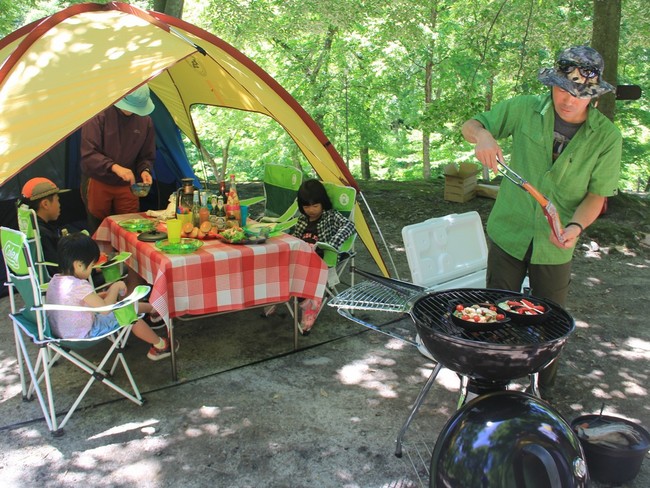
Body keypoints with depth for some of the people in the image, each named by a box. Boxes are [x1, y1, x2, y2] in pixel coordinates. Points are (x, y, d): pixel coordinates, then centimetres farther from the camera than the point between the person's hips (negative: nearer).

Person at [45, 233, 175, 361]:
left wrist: (104, 294, 3)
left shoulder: (55, 281, -1)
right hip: (84, 335, -9)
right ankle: (160, 345, 16)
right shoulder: (80, 286, -30)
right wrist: (115, 287, -17)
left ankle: (153, 308, 33)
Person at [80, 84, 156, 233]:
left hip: (126, 186, 3)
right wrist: (114, 167, -32)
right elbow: (88, 154, -19)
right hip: (98, 183, -3)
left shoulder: (145, 121, -2)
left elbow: (147, 156, 7)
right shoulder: (99, 115, -14)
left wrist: (145, 170, -15)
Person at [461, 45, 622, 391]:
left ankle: (543, 395, 37)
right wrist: (482, 135, -23)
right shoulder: (525, 109, -8)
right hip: (508, 234, 0)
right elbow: (470, 125, 2)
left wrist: (576, 226, -24)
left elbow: (597, 194, -4)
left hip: (556, 247, 0)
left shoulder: (606, 137, -7)